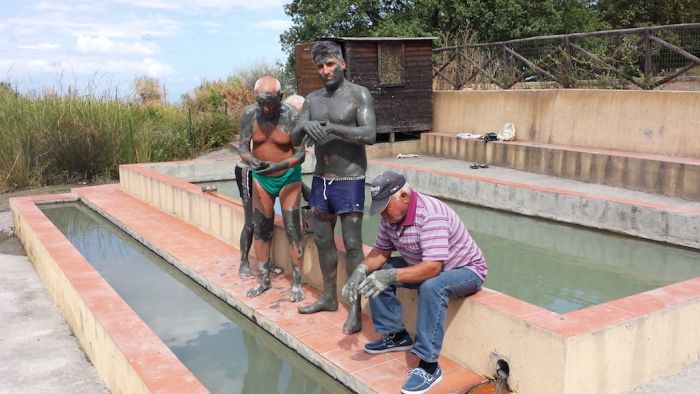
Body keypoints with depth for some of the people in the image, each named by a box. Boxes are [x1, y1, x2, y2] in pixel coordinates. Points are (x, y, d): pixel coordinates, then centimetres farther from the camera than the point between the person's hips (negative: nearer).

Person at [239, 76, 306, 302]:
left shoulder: (292, 116, -22)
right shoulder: (249, 114, -12)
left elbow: (300, 154, -20)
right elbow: (243, 147, -10)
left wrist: (280, 165, -38)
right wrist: (251, 160, -32)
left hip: (288, 177, -4)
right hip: (261, 178, 4)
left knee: (292, 230, -5)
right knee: (260, 229, 9)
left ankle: (297, 284, 5)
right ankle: (263, 280, 23)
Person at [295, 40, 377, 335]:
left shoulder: (359, 95, -7)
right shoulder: (312, 99, 10)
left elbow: (370, 134, -20)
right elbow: (295, 135, 2)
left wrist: (331, 127, -29)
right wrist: (305, 126, -22)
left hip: (349, 180, -6)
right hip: (321, 179, 6)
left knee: (352, 244, -5)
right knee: (322, 240, 14)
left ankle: (355, 307, 4)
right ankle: (329, 297, 30)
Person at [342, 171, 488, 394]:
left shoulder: (431, 215, -33)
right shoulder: (390, 215, -8)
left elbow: (432, 267, -40)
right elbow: (381, 251, -1)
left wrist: (392, 276, -49)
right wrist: (362, 270, -21)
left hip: (465, 269, -8)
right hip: (422, 265, 8)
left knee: (431, 287, -38)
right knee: (377, 276, -5)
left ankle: (429, 366, -29)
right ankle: (397, 335, 10)